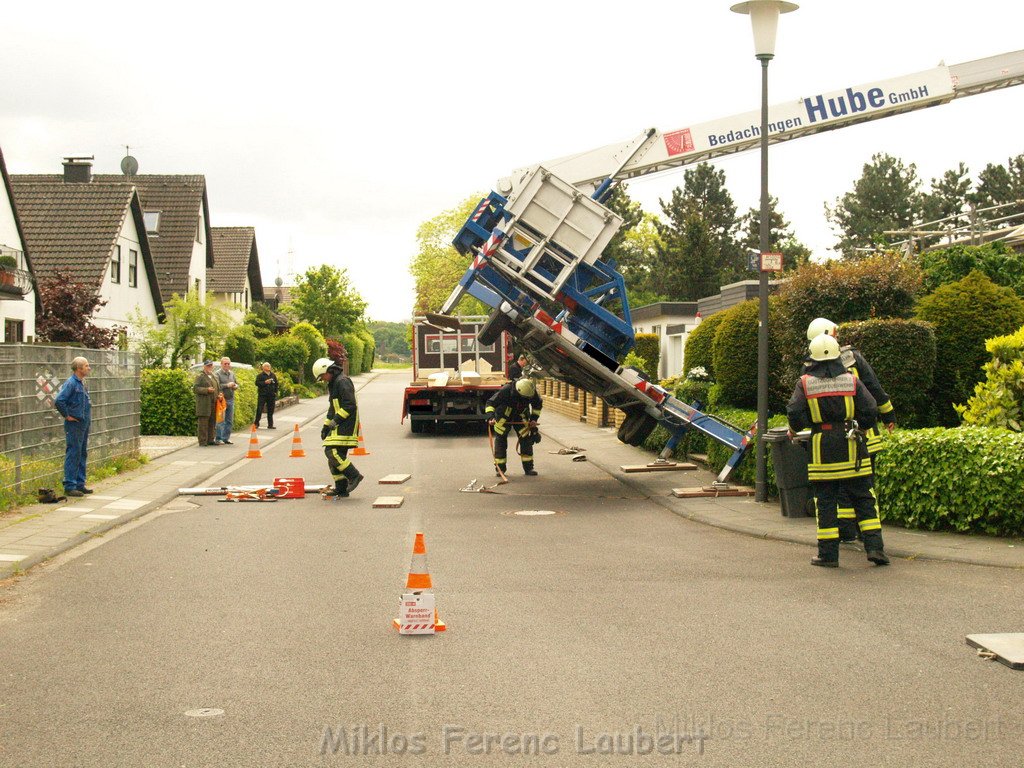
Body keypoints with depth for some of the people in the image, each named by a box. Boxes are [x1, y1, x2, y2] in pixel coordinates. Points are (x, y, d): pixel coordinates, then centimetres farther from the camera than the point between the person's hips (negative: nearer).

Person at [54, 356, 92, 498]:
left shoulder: (82, 383, 13)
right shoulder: (71, 383, -16)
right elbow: (59, 401, -26)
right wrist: (67, 415, -17)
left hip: (84, 424, 9)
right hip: (74, 424, -9)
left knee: (82, 454, 13)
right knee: (73, 455, -7)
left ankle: (80, 484, 20)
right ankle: (70, 486, -4)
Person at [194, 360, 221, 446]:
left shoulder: (214, 377, 20)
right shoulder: (200, 376, -2)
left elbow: (217, 388, 30)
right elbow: (195, 388, -10)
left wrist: (219, 394, 10)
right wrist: (207, 390, -20)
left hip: (213, 403, 7)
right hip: (204, 403, -7)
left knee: (212, 423, 9)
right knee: (203, 422, -6)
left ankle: (211, 440, 16)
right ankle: (202, 441, -4)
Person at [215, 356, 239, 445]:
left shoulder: (232, 373, 15)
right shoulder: (218, 374, -6)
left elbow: (237, 383, 22)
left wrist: (235, 386, -1)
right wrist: (227, 385, -19)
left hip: (231, 399, 7)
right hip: (222, 399, -7)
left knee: (229, 420, 9)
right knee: (221, 420, -5)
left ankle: (226, 438, 16)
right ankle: (218, 438, -1)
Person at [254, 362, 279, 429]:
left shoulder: (273, 375, 13)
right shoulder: (260, 375, -1)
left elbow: (276, 384, 17)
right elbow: (257, 383, -9)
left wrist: (275, 392, 6)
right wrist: (265, 382, -19)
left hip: (271, 395, 4)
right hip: (262, 395, -4)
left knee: (270, 411, 7)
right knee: (259, 410, -6)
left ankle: (270, 425, 12)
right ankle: (256, 424, 1)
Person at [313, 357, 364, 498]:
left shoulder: (342, 382, -11)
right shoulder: (333, 384, 22)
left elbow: (350, 405, -20)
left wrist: (336, 420, -19)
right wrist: (326, 426, 24)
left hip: (346, 425, -10)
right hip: (338, 427, 10)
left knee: (333, 452, -18)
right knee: (335, 455, 7)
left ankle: (354, 476, -11)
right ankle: (341, 489, 10)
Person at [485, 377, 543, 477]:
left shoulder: (531, 393, -23)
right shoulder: (505, 391, -35)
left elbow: (538, 404, 0)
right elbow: (490, 403, -27)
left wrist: (534, 419, -6)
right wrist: (490, 417, -41)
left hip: (520, 417, 3)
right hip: (504, 417, -3)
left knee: (526, 440, -2)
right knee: (501, 441, -3)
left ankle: (528, 468, 8)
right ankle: (499, 468, 7)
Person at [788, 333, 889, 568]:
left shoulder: (805, 383, -1)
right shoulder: (852, 381, 2)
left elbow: (794, 412, -9)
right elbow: (870, 410, -2)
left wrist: (793, 430, 11)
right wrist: (861, 428, 17)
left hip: (822, 449, -1)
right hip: (852, 450, 1)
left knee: (825, 502, 4)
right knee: (864, 498, 8)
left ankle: (828, 554, 4)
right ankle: (875, 547, 2)